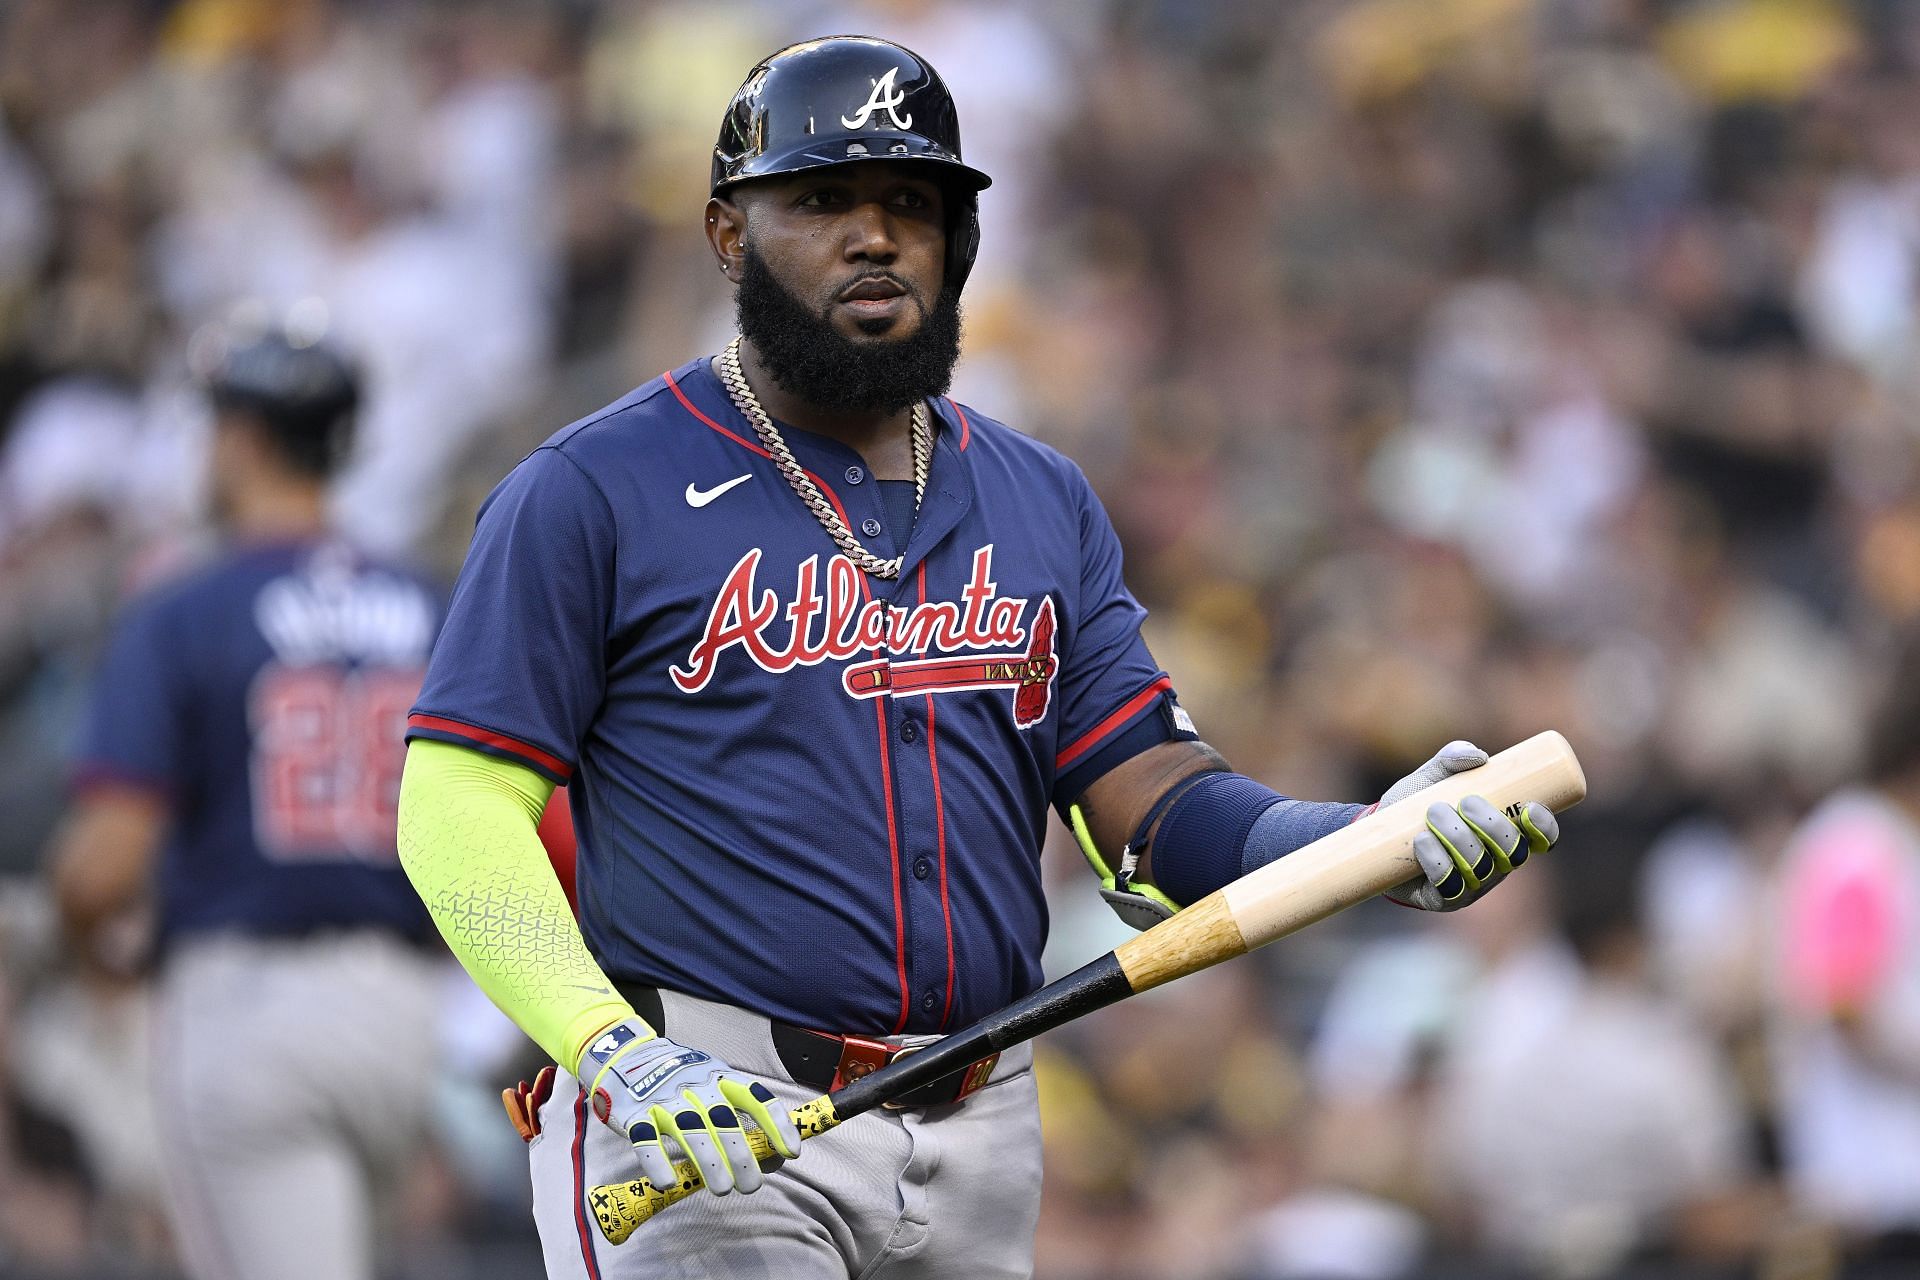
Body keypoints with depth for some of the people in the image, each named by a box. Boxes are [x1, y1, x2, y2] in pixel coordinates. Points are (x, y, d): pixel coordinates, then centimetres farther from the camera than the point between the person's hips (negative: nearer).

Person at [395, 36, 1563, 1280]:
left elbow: (1146, 798, 7)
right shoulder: (591, 493, -2)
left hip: (981, 1148, 5)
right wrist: (616, 1055, -21)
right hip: (704, 1130, -5)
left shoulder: (1043, 502, 15)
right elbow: (460, 813, -7)